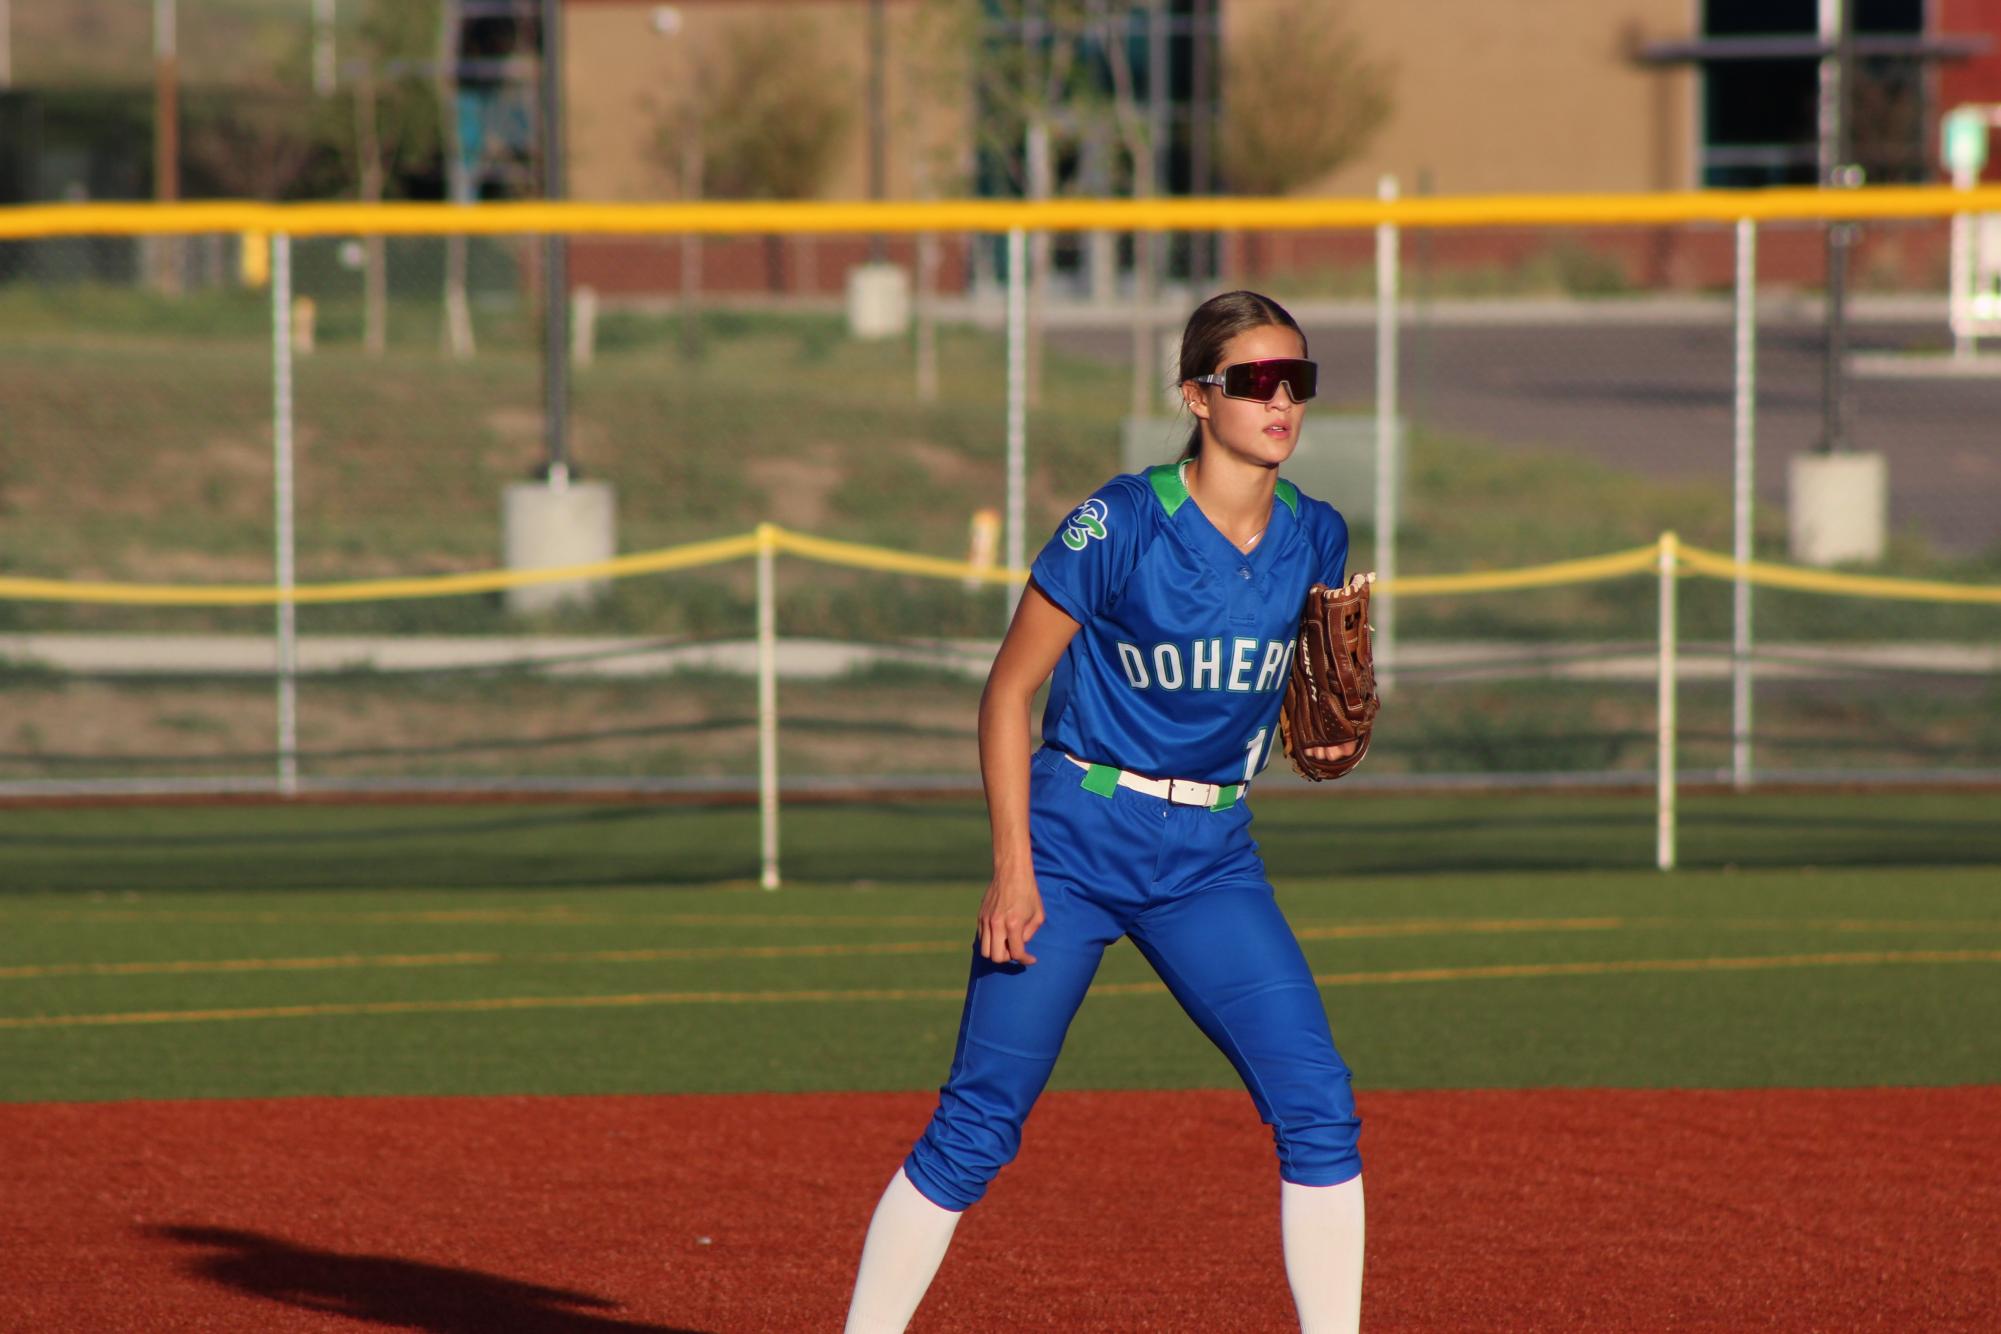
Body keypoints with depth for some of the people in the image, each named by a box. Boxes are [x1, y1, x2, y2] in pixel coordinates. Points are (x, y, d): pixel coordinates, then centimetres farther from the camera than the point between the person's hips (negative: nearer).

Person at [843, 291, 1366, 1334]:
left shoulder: (1314, 539, 0)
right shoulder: (1122, 525, -15)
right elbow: (1011, 689, -9)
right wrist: (1012, 869, -14)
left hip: (1210, 863, 4)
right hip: (1074, 844, -4)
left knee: (1317, 1110, -8)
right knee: (975, 1128, -4)